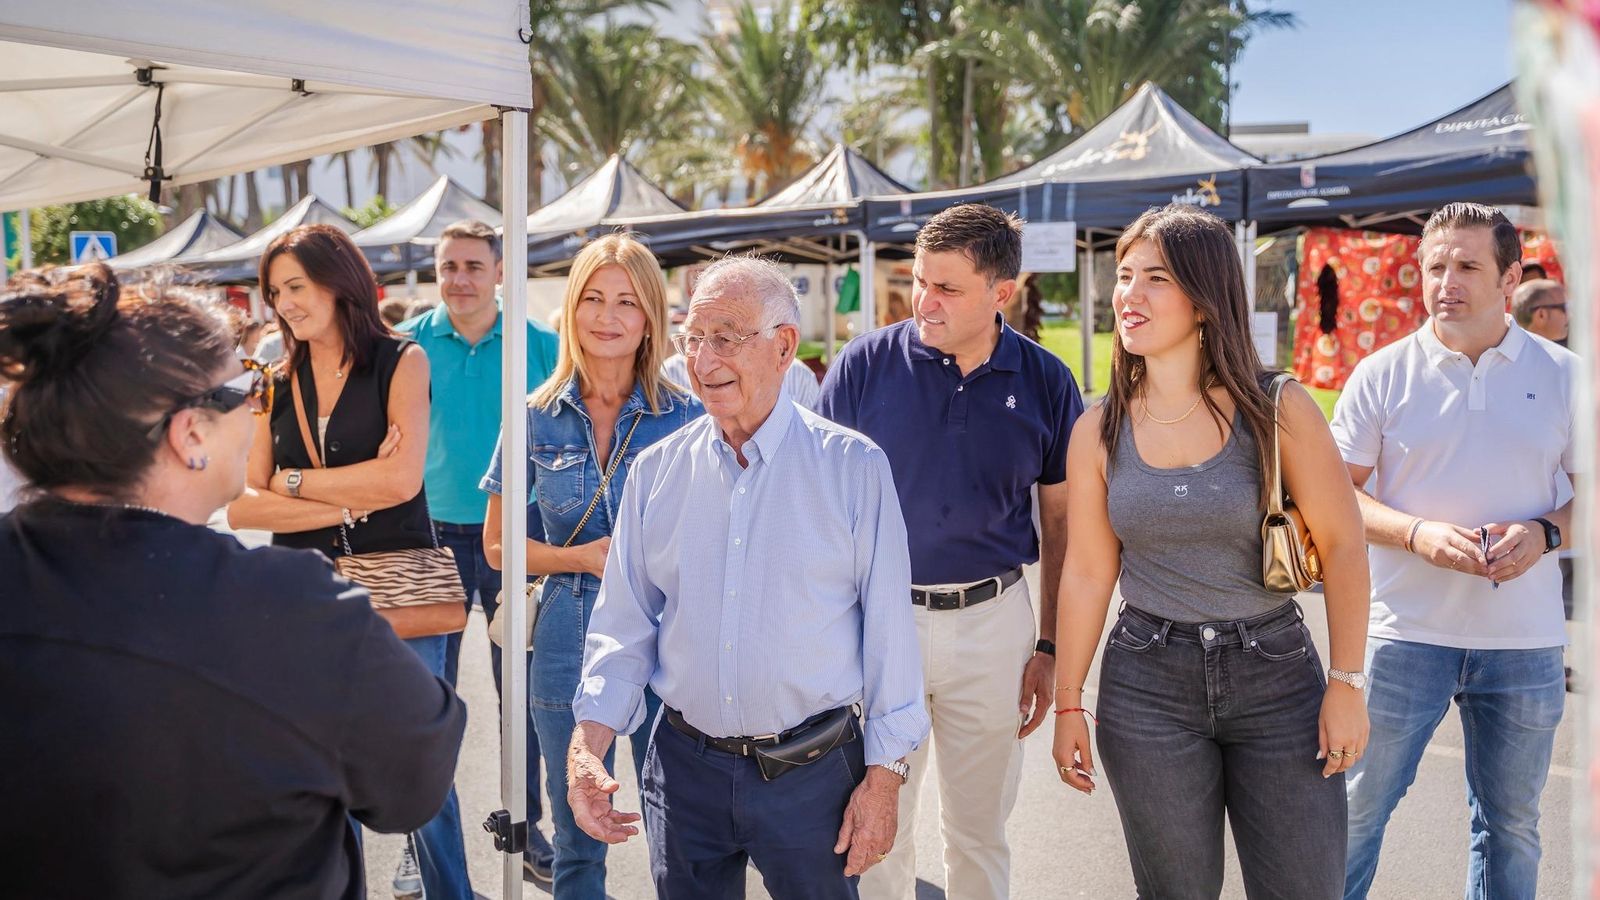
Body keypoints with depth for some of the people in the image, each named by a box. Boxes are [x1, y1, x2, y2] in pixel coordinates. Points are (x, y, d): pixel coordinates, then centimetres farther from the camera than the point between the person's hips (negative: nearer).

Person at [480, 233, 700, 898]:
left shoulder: (687, 418, -3)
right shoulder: (538, 418, 2)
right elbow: (499, 546, 7)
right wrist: (583, 557, -9)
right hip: (569, 649, 2)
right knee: (577, 842, 14)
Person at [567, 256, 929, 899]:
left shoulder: (854, 467, -7)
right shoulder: (656, 471, 2)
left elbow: (888, 628, -6)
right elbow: (624, 623, 5)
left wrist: (884, 775, -6)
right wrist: (588, 742, -7)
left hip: (812, 774, -2)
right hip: (684, 768, 3)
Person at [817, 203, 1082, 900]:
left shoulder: (1046, 383, -2)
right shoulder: (864, 365, -7)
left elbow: (1060, 521, 5)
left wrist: (1050, 648, 3)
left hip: (993, 622, 1)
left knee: (979, 832, 16)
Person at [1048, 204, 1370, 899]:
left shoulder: (1278, 410, -7)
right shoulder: (1099, 430, 0)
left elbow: (1342, 546, -3)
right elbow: (1088, 572, 3)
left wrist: (1346, 683, -5)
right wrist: (1068, 705, 4)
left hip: (1276, 672, -1)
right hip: (1148, 685, 1)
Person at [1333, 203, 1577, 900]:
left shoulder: (1563, 376, 2)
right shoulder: (1382, 376, -2)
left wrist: (1544, 532, -12)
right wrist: (1418, 533, -17)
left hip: (1524, 640, 2)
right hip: (1406, 629, -2)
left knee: (1510, 824, 15)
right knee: (1358, 805, 5)